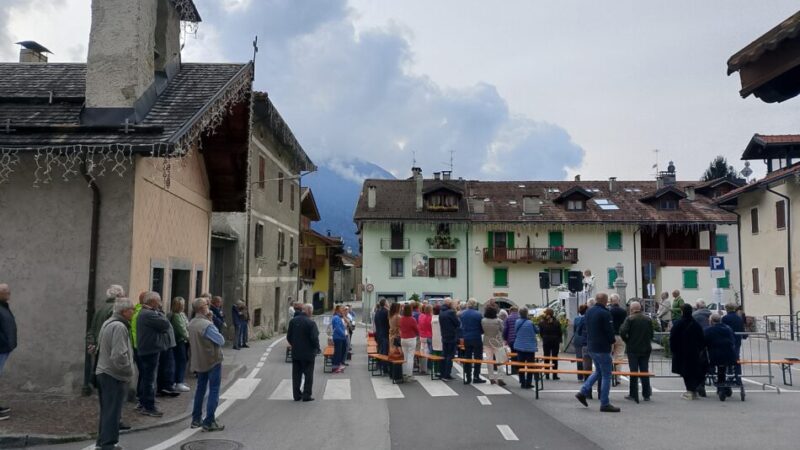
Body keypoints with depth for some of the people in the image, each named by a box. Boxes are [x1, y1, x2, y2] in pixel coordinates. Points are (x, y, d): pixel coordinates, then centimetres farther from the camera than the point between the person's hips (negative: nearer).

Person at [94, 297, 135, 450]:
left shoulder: (107, 323, 11)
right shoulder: (119, 327, -21)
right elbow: (119, 355, -27)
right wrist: (129, 371, -13)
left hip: (102, 372, 10)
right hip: (114, 375, -10)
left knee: (106, 410, 18)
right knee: (112, 412, -1)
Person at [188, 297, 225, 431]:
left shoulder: (191, 324, 2)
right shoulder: (207, 324, -24)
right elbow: (221, 341, -19)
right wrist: (218, 334, 2)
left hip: (199, 361, 8)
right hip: (212, 360, -8)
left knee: (200, 389, 19)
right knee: (214, 391, 0)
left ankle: (196, 419, 25)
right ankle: (209, 422, 0)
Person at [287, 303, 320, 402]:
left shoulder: (293, 321, 1)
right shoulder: (311, 323, -17)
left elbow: (288, 337, 5)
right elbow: (314, 338, -18)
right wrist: (317, 348, -2)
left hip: (295, 353, 5)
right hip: (308, 353, -5)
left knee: (296, 374, 14)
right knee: (308, 375, 6)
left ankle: (296, 395, 19)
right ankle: (306, 395, 7)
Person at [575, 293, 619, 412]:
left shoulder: (589, 312, 8)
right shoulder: (605, 313, -18)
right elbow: (610, 331, -16)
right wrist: (612, 340, 1)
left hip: (591, 347, 8)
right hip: (602, 348, -8)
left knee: (598, 371, 23)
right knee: (606, 375, 1)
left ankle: (583, 392, 15)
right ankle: (604, 404, 4)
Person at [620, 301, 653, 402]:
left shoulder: (629, 319, -9)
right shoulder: (648, 319, 5)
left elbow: (623, 332, -17)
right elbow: (651, 334, 7)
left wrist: (627, 341, 1)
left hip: (633, 349, -4)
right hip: (645, 349, 4)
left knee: (633, 372, 2)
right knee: (645, 372, 9)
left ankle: (633, 395, 5)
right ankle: (646, 395, 11)